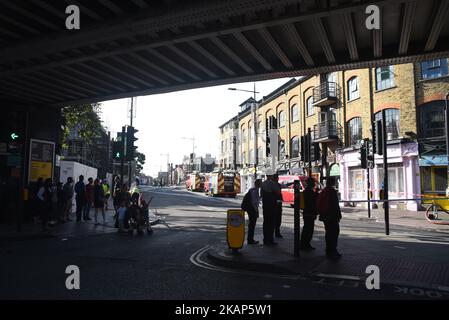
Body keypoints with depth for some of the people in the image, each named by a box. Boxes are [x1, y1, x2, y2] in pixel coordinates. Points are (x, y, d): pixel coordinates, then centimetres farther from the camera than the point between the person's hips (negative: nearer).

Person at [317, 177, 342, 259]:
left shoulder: (323, 191, 13)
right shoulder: (332, 191, -14)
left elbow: (319, 204, 17)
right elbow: (335, 205, -17)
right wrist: (338, 215, -13)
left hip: (325, 216, 9)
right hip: (332, 216, -9)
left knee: (328, 233, 15)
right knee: (334, 233, -5)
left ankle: (329, 251, 22)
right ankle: (332, 251, -7)